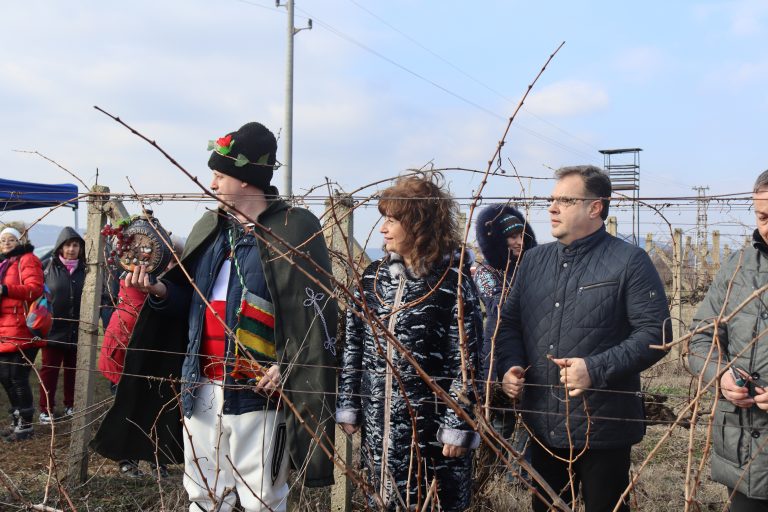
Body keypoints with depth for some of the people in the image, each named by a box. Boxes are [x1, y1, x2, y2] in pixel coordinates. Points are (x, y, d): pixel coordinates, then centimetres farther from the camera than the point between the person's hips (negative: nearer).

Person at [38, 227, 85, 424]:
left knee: (73, 370, 12)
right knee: (49, 370, 4)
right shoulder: (51, 268, 0)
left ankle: (71, 406, 24)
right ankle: (46, 409, 13)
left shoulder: (84, 270, 5)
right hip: (53, 329, -2)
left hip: (77, 331, 2)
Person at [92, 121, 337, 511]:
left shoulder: (296, 229, -8)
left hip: (257, 391, -6)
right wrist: (160, 290, 0)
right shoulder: (209, 228, 13)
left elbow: (314, 314, -11)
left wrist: (287, 367, -20)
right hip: (202, 388, 7)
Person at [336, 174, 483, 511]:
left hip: (432, 425, -5)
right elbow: (353, 346, 10)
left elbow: (465, 361, -10)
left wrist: (458, 425, -12)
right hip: (378, 423, 5)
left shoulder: (453, 281, -9)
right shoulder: (373, 276, 7)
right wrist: (348, 405, 7)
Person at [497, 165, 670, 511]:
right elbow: (510, 322, 15)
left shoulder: (630, 262, -8)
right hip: (542, 427, 5)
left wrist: (597, 368, -24)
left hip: (603, 429, -5)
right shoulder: (533, 260, 10)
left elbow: (654, 333, -13)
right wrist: (510, 365, -4)